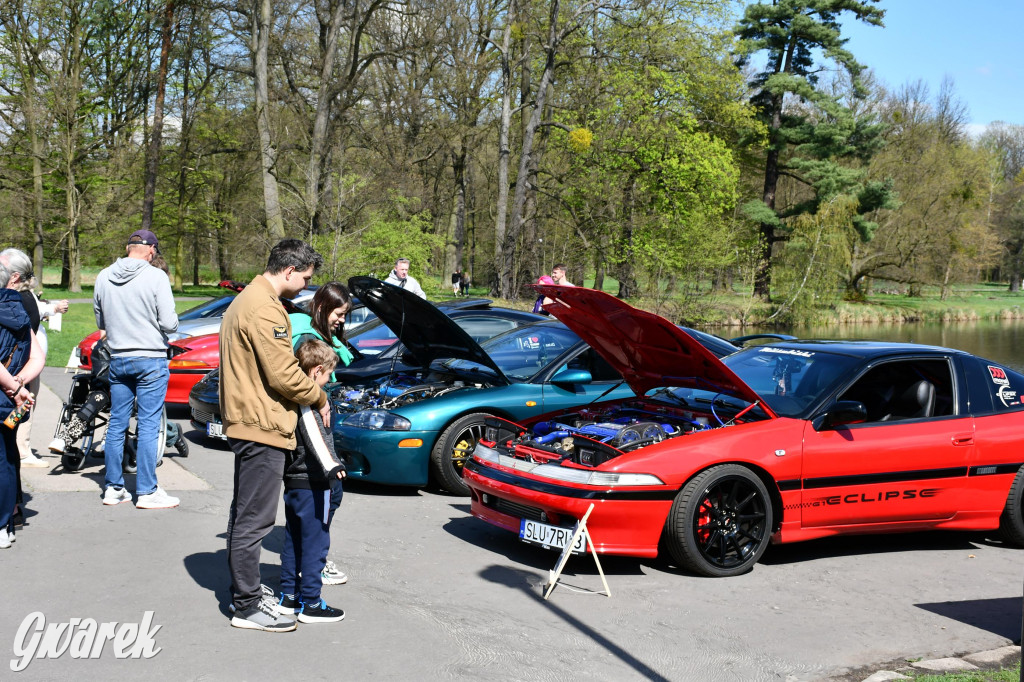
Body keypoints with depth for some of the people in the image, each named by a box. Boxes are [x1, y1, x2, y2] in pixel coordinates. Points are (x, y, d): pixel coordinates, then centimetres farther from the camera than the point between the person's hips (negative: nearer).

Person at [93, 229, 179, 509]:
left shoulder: (103, 277, 4)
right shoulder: (156, 277, -12)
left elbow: (100, 322, 13)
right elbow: (169, 323, -13)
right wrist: (168, 320, 8)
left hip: (117, 359, 5)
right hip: (150, 359, -5)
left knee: (116, 424, 11)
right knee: (148, 426, -1)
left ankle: (113, 488, 17)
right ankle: (147, 492, 3)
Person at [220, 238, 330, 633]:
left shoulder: (248, 300, 18)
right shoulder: (264, 309, -18)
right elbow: (284, 375, -21)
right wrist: (319, 399, -5)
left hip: (245, 422, 11)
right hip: (262, 425, -11)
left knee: (245, 515, 18)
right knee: (254, 520, -5)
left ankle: (243, 592, 30)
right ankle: (248, 607, 2)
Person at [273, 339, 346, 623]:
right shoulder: (307, 401, -17)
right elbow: (315, 437, -32)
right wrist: (331, 466, -44)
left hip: (292, 482, 10)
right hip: (311, 484, -10)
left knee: (293, 541, 17)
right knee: (315, 543, -3)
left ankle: (289, 597, 24)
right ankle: (310, 604, 2)